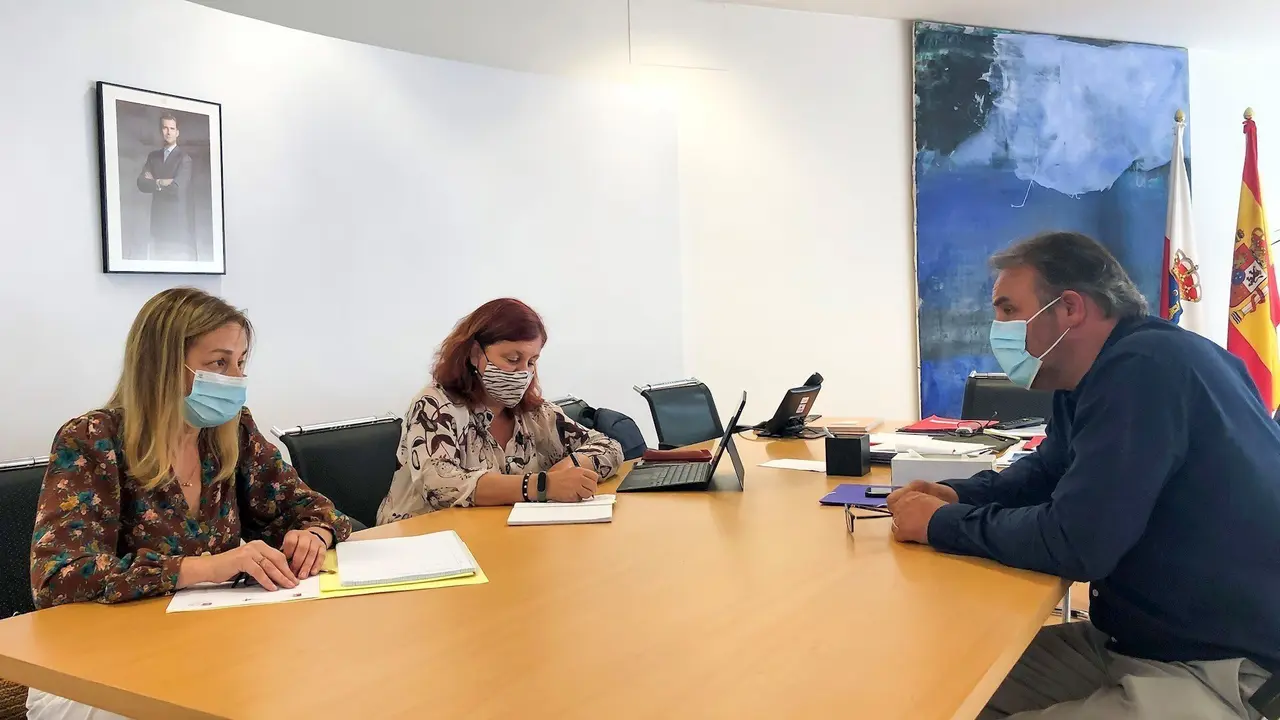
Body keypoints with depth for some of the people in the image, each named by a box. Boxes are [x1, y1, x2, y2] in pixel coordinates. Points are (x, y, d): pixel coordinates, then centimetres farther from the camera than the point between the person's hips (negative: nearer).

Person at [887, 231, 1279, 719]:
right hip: (1140, 639, 9)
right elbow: (1047, 471, 22)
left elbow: (1073, 542, -29)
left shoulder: (1145, 367, -24)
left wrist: (941, 524, -14)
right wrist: (958, 495, 2)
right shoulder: (1098, 373, 8)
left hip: (1221, 668, -9)